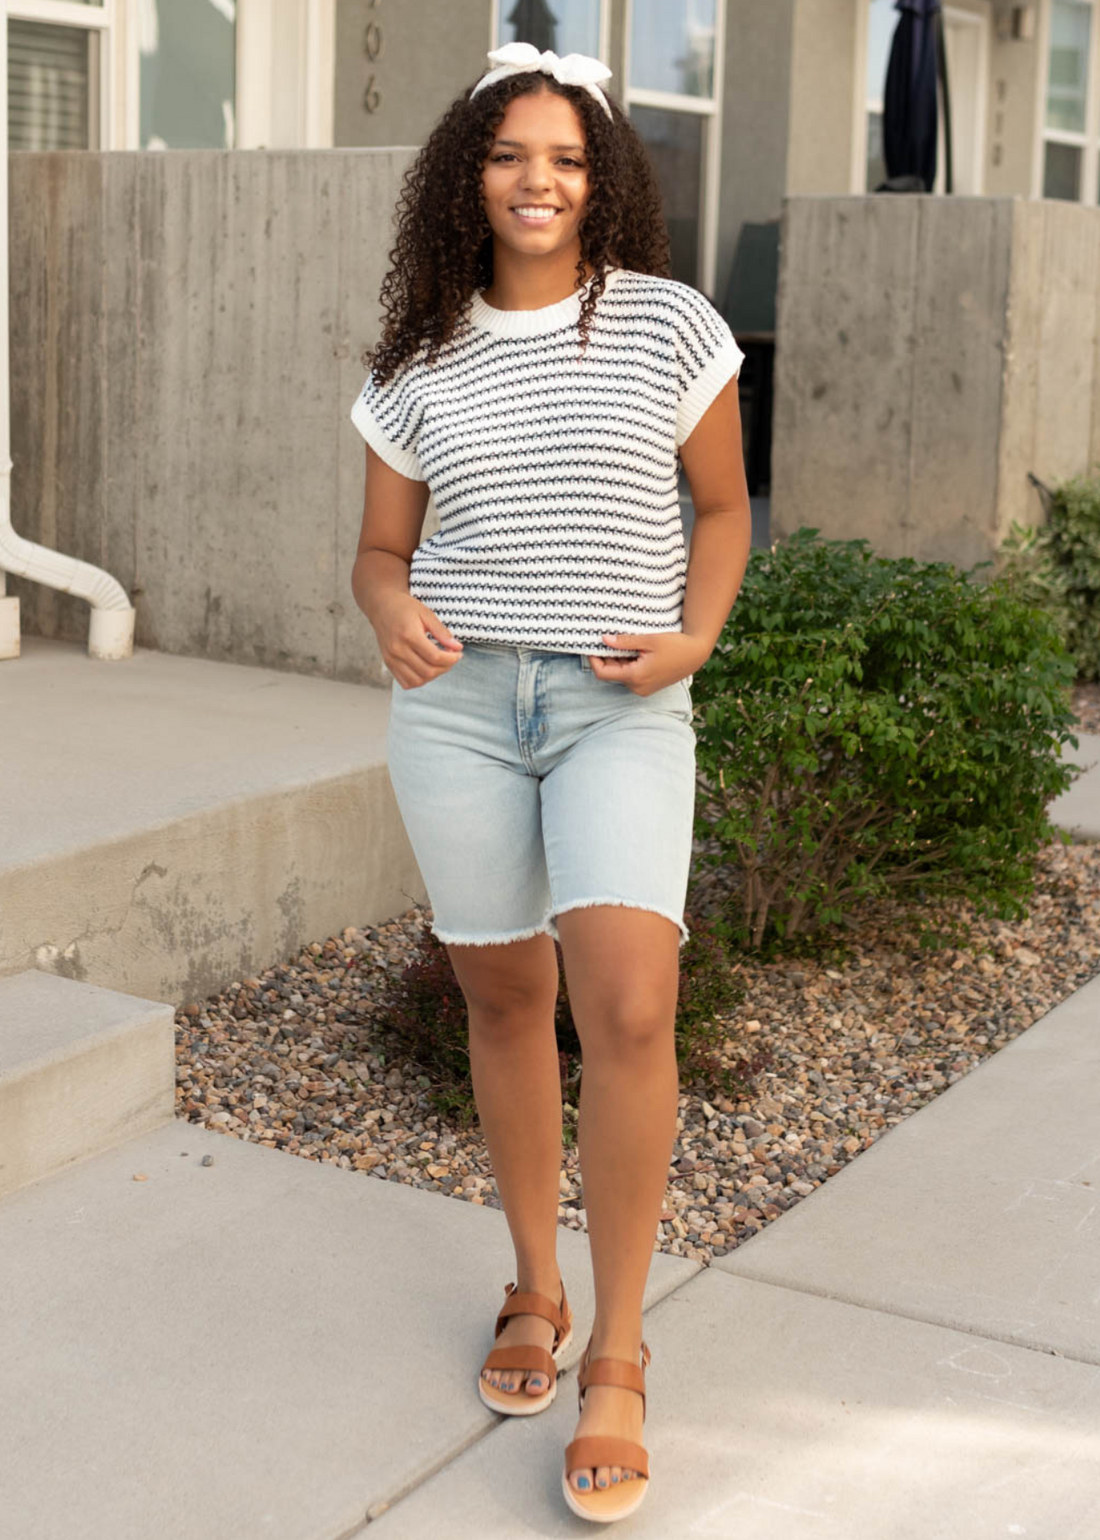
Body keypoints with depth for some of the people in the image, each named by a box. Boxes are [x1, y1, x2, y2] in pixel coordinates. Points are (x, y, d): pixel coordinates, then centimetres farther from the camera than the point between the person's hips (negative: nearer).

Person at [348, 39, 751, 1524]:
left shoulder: (670, 324, 3)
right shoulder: (420, 360, 8)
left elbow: (725, 505, 11)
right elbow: (381, 546, 13)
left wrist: (693, 634, -6)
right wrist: (392, 615, -10)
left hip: (619, 706, -2)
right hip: (457, 696, 2)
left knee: (629, 1004, -17)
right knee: (505, 997, 9)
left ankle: (618, 1356, -4)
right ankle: (536, 1291, 28)